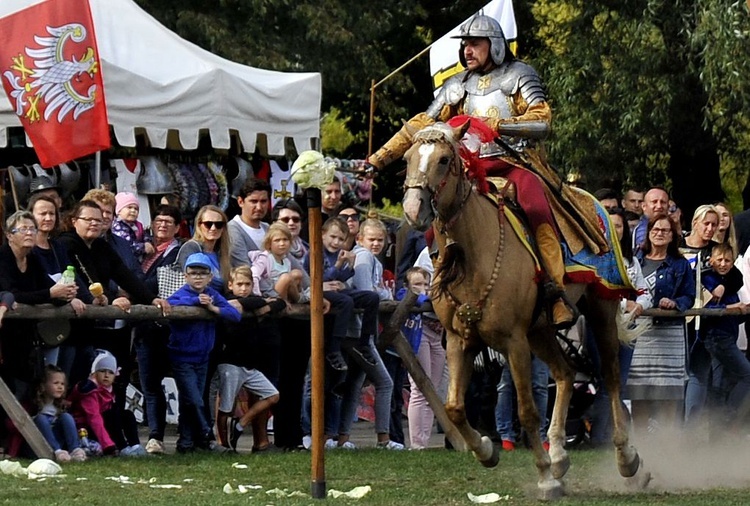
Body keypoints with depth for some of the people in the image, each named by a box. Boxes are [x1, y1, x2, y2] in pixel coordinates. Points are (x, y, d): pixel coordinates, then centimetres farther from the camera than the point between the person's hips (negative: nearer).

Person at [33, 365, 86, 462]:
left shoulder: (61, 405, 11)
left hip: (59, 442, 4)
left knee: (66, 416, -11)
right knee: (41, 418, -25)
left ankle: (75, 450, -32)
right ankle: (57, 452, -42)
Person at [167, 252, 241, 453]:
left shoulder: (212, 295, 3)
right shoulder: (182, 294, -11)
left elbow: (235, 315, -6)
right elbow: (170, 303, -35)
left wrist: (213, 308, -20)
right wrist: (196, 301, -30)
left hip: (202, 358, 5)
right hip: (182, 359, -5)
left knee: (190, 403, 12)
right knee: (194, 402, -9)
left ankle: (186, 442, 19)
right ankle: (206, 437, 2)